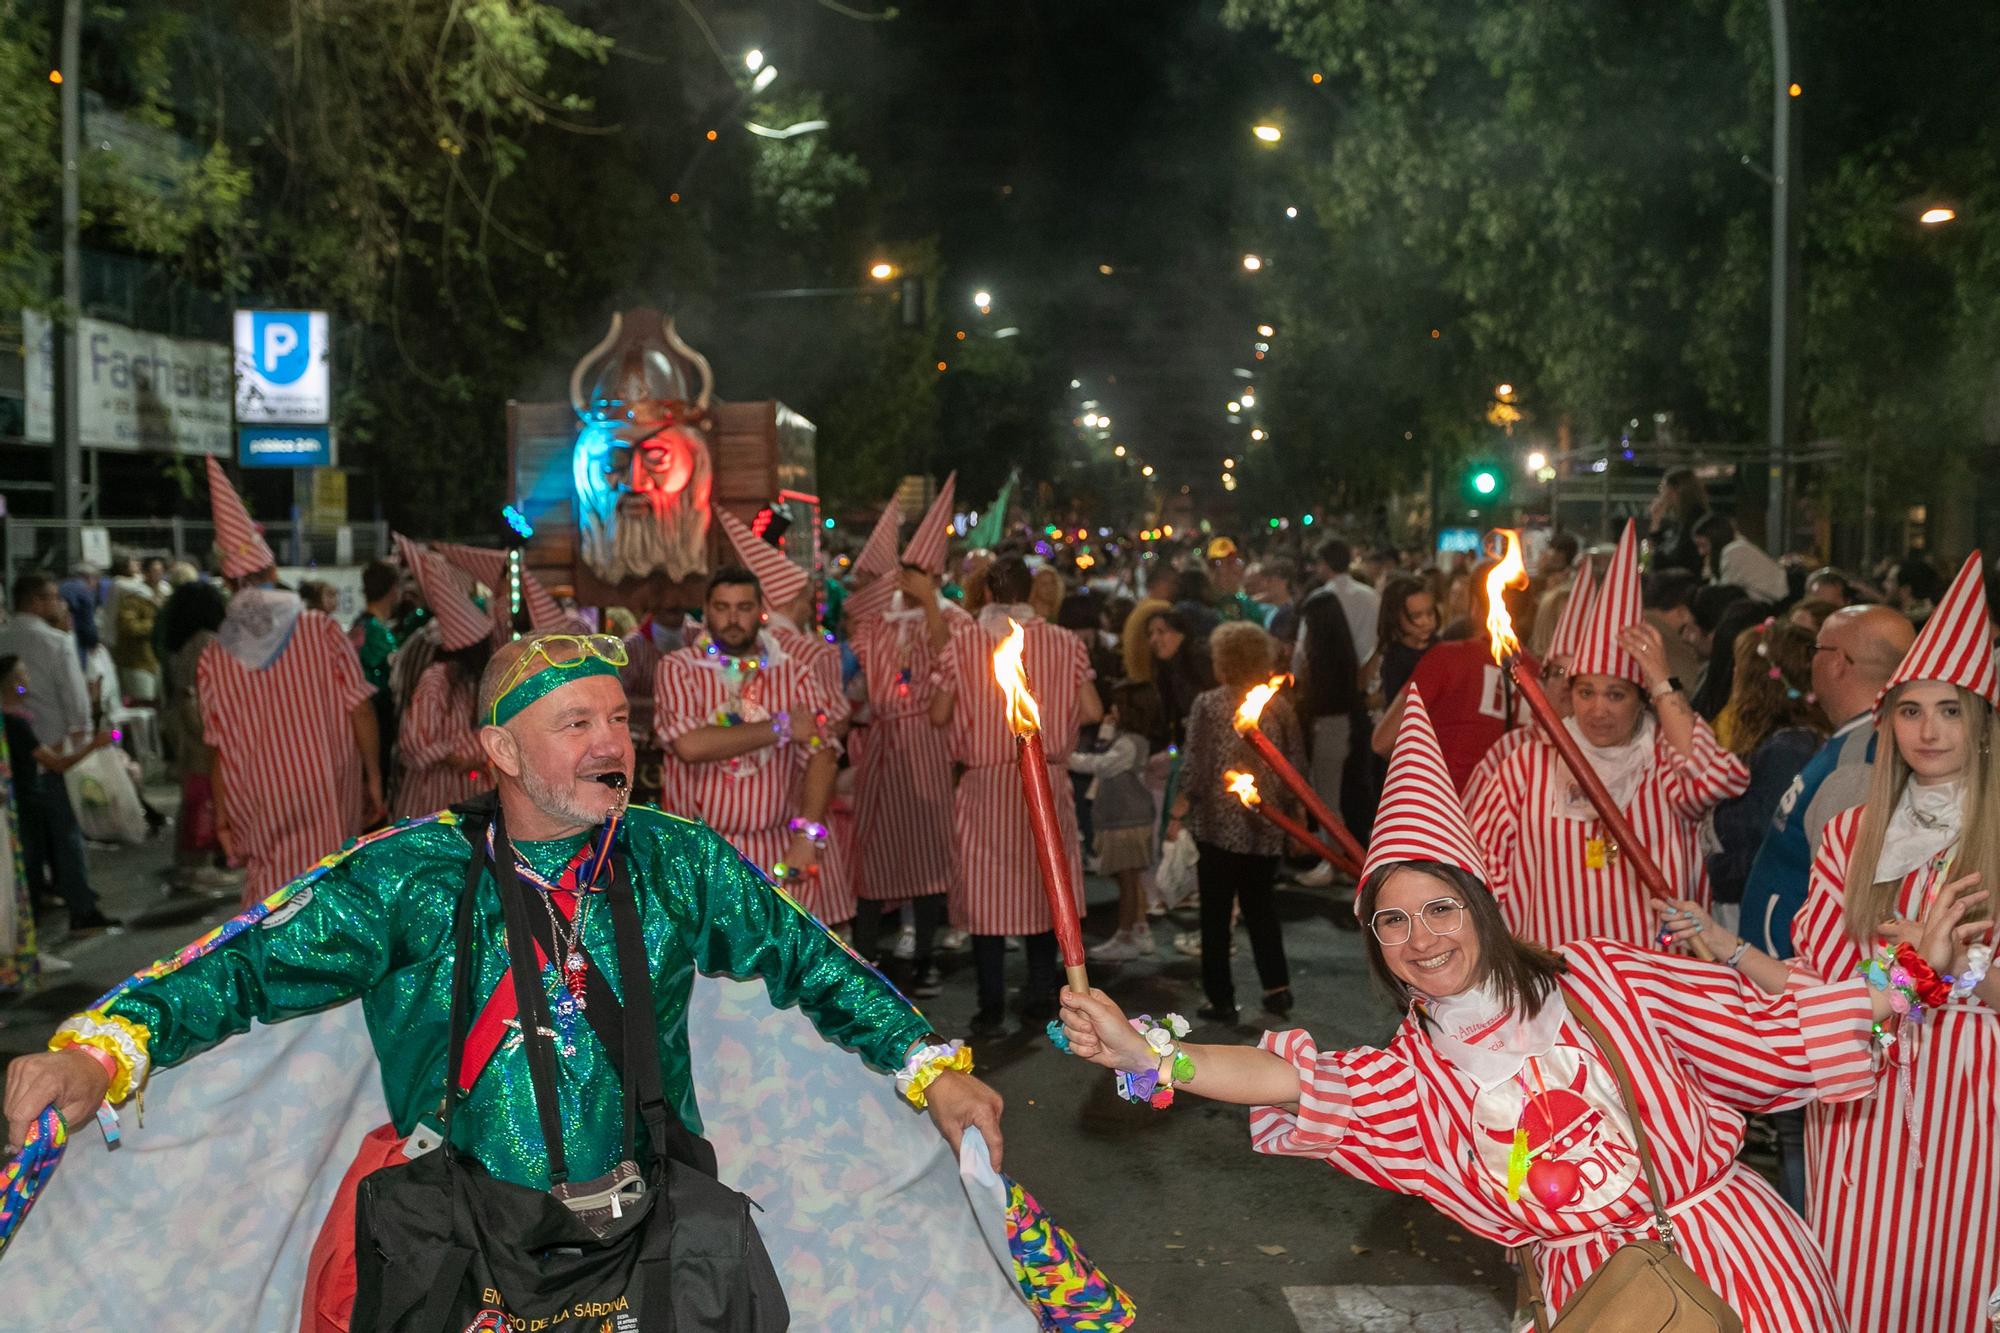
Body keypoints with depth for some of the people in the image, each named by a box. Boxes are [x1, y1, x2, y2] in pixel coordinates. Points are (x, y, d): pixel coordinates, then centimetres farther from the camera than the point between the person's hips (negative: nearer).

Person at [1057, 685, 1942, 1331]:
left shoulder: (1595, 979, -6)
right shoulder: (1413, 1076, -3)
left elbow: (1765, 1029, 2)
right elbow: (1298, 1080, -19)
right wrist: (1145, 1054, -32)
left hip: (1736, 1260, -2)